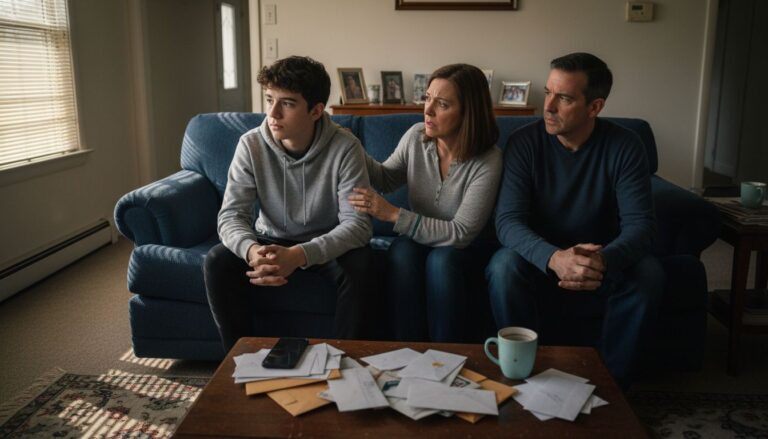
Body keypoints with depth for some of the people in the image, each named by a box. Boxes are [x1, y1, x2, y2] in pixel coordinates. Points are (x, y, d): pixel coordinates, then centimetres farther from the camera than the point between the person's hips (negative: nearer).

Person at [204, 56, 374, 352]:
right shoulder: (251, 145, -14)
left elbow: (357, 223, -25)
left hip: (326, 244, -2)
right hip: (271, 240, 3)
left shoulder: (345, 147, -21)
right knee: (217, 263, -23)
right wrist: (252, 250, -41)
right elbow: (231, 214, -16)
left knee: (355, 268, -33)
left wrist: (299, 255, -42)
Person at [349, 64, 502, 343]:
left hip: (468, 249, -3)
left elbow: (461, 234, -24)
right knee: (402, 251, -30)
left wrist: (393, 214, -29)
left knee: (442, 260, -35)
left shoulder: (487, 160, -21)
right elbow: (386, 179, 11)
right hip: (418, 238, 4)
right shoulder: (416, 136, -8)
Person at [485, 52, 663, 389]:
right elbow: (508, 221, -22)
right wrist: (554, 258, -43)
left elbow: (640, 224, -19)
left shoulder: (623, 146, -11)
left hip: (604, 261, 1)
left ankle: (611, 382, -7)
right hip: (540, 258, -1)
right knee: (503, 268, -31)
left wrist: (603, 260, -42)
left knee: (648, 275, -27)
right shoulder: (524, 142, -13)